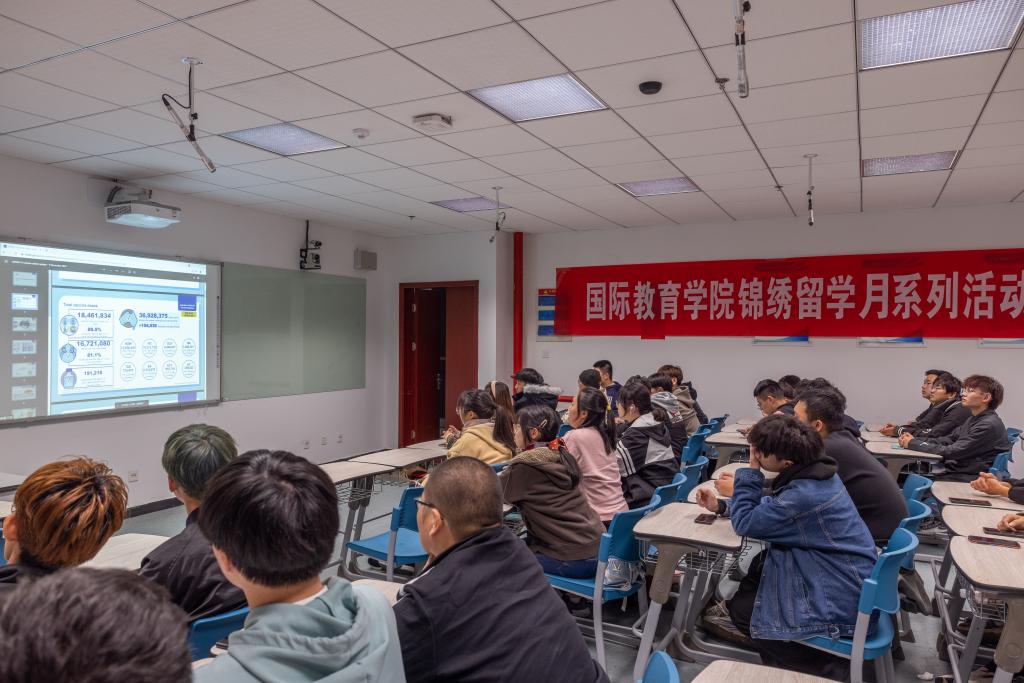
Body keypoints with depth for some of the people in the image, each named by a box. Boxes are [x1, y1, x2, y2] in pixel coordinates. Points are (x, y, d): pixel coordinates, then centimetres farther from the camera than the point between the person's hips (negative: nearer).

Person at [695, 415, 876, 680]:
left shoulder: (804, 494, -31)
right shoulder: (814, 470, -2)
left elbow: (744, 523, -20)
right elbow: (770, 506, 13)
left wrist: (751, 470, -17)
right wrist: (722, 505, 5)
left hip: (839, 599, -9)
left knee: (741, 608, 2)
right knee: (754, 571, 18)